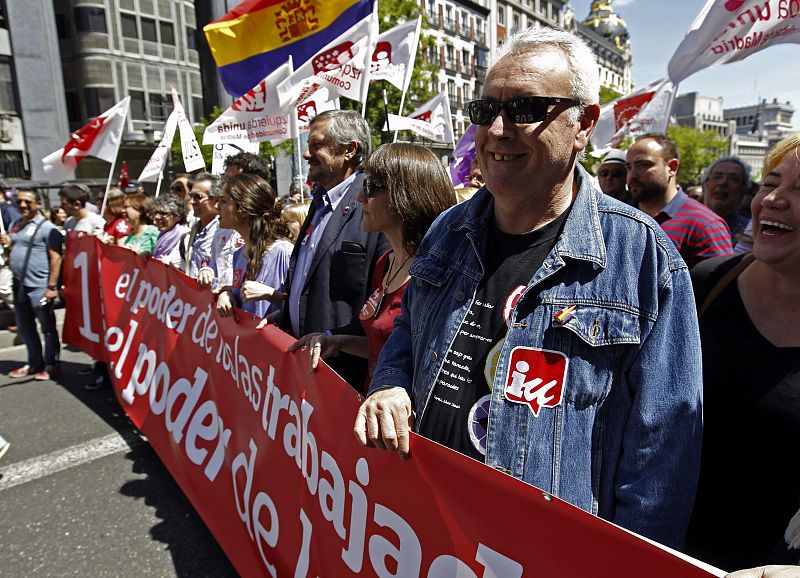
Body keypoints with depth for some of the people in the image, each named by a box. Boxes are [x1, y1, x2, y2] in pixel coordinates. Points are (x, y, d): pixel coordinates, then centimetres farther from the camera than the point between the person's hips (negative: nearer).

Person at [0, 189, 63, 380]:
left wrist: (52, 287, -19)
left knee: (48, 328, 3)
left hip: (39, 287, -8)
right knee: (25, 328, 17)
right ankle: (34, 363, 30)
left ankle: (51, 365, 15)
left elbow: (56, 258, -16)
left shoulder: (46, 227, -11)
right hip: (19, 286, 8)